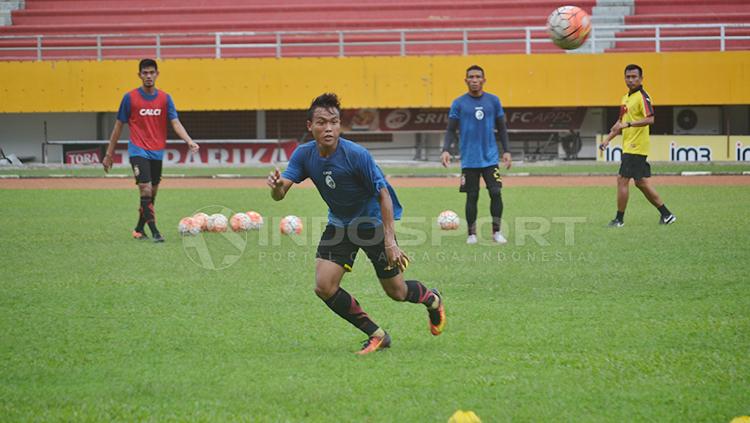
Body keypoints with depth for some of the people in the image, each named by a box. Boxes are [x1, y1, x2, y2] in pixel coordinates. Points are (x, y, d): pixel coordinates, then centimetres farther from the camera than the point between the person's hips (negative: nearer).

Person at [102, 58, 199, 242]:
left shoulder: (165, 98, 5)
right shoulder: (130, 98, -2)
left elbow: (176, 123, -3)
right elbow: (119, 126, 4)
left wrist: (189, 141, -21)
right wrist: (109, 154, 5)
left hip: (157, 152, 4)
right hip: (138, 150, -4)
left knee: (151, 194, 10)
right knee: (145, 190, -18)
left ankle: (139, 229, 26)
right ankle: (154, 231, -18)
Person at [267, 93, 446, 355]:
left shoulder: (356, 155, -28)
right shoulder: (304, 155, -13)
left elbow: (383, 195, -22)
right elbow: (279, 194, -20)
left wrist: (390, 242, -26)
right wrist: (277, 185, -46)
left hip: (373, 223, -4)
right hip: (340, 224, 4)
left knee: (396, 292, 6)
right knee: (324, 287, -12)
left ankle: (432, 299, 43)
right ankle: (376, 335, 6)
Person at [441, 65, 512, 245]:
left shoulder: (493, 101, 5)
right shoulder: (459, 103, 1)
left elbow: (502, 128, 11)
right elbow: (451, 130, 2)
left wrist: (506, 151, 4)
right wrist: (446, 150, -13)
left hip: (490, 158, 1)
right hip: (469, 160, -1)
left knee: (496, 193, -7)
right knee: (472, 196, 1)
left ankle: (496, 232, 4)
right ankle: (472, 234, 12)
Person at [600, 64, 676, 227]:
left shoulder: (642, 97, -12)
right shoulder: (626, 98, 17)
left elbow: (650, 119, -25)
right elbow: (620, 122, 27)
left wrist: (628, 124, -29)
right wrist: (608, 138, 18)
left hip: (636, 147, -10)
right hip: (628, 146, 10)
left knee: (622, 180, -8)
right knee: (641, 182, 12)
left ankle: (619, 219, -1)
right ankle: (666, 214, 17)